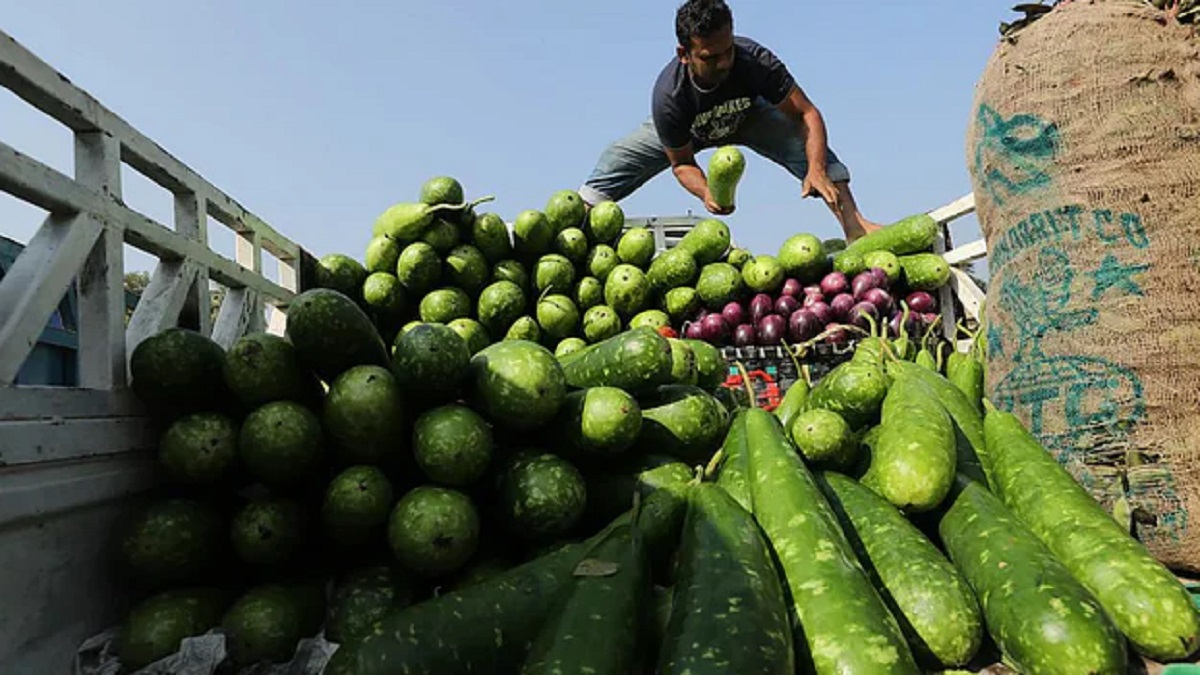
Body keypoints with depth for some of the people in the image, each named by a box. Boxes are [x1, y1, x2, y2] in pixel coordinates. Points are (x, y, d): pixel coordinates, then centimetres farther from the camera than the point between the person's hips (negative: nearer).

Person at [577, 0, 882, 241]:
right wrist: (705, 192, -48)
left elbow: (807, 113, -35)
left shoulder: (756, 61, -39)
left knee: (807, 144, -29)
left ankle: (853, 225, -29)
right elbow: (682, 163, -25)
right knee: (616, 159, -17)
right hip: (689, 130, 0)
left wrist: (817, 169, -52)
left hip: (748, 117, 0)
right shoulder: (668, 97, -39)